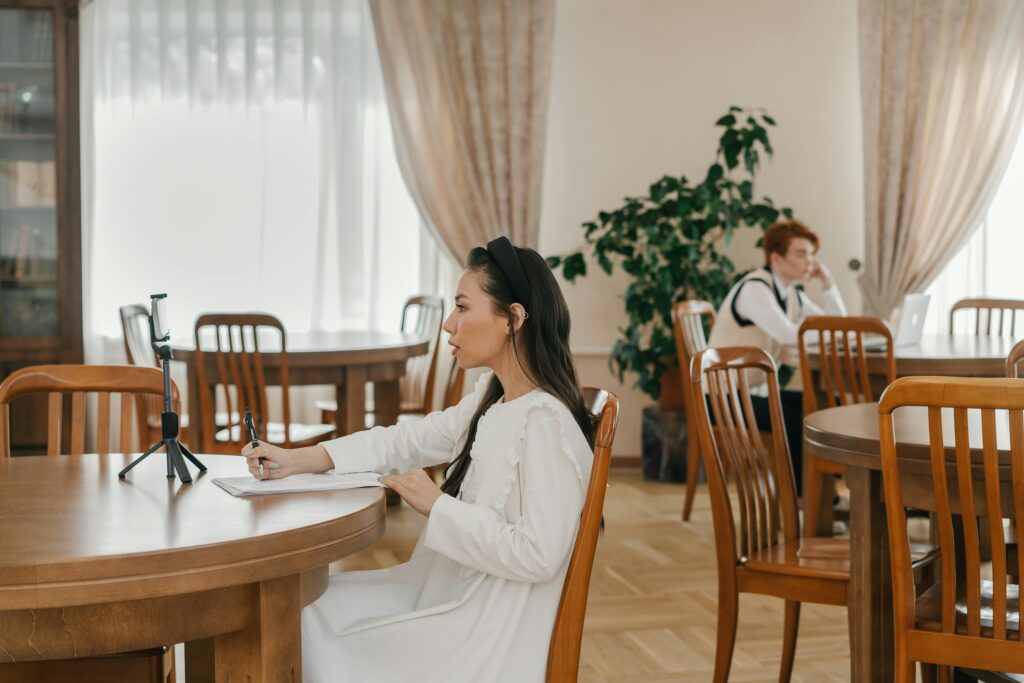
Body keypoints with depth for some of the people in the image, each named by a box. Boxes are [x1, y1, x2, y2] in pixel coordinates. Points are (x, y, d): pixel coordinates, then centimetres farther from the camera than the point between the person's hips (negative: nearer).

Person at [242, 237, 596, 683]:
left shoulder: (546, 421, -23)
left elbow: (539, 555, -28)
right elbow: (408, 441, 12)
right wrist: (298, 460, 2)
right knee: (306, 605, 10)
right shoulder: (492, 398, 6)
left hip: (488, 633, -9)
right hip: (451, 593, 9)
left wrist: (436, 505, -19)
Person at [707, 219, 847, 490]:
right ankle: (798, 496, -6)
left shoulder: (793, 294, 11)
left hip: (760, 387, 9)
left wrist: (828, 282, 2)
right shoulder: (755, 288, -17)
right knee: (796, 421, -24)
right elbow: (789, 335, -30)